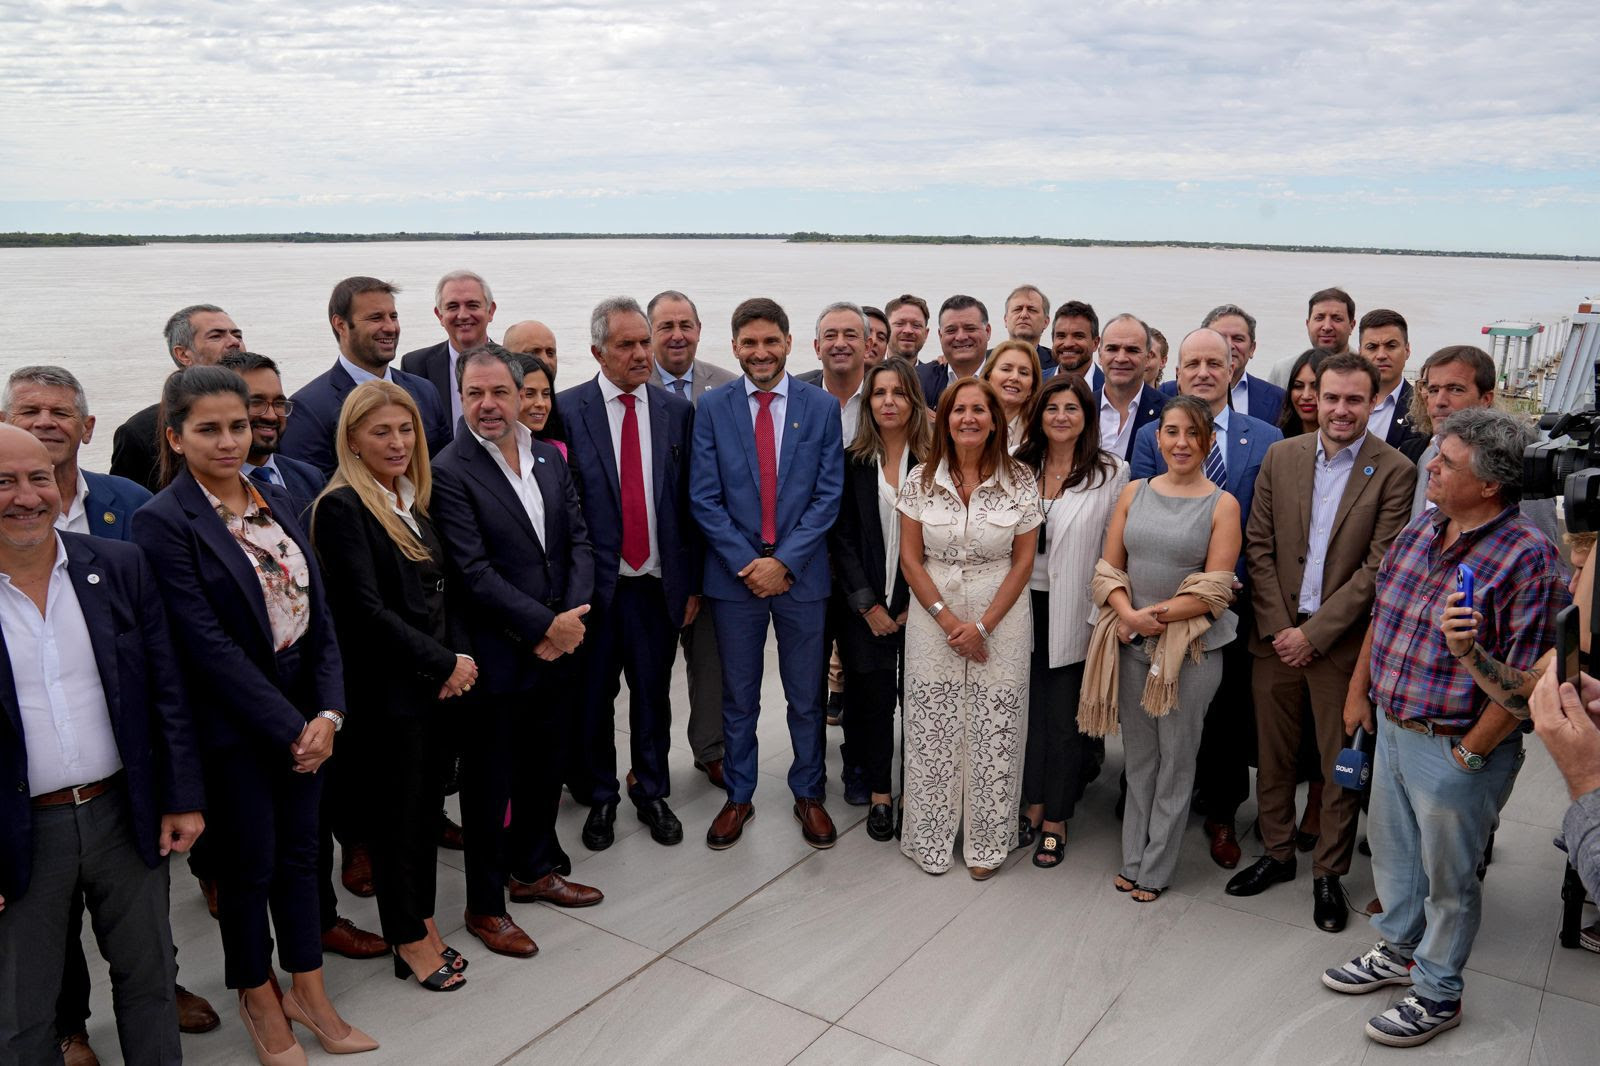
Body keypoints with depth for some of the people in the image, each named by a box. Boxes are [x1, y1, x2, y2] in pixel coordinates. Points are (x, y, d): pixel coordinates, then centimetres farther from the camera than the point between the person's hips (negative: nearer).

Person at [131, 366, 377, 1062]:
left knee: (299, 854, 16)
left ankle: (309, 994, 32)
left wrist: (327, 713, -8)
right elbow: (207, 645, -17)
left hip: (305, 714, 5)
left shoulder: (276, 501, 6)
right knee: (249, 865, 11)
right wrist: (289, 728, -16)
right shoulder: (162, 521, -13)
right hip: (233, 724, -5)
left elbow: (318, 613, 3)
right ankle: (259, 1001, 33)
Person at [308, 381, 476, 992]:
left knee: (427, 805, 15)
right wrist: (444, 663, -14)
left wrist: (458, 655, -3)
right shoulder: (342, 507, -14)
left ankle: (419, 926, 30)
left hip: (433, 686, 7)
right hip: (385, 690, -7)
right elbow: (365, 609, -18)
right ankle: (411, 942, 23)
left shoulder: (414, 501, 10)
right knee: (397, 814, 7)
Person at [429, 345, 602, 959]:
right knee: (488, 783, 8)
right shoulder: (450, 472, -14)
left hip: (554, 650, 6)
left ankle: (535, 869, 41)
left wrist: (571, 618, -9)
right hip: (494, 657, -6)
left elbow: (578, 541, 5)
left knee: (544, 770, 20)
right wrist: (545, 625, -19)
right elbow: (474, 572, -19)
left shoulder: (549, 459, 7)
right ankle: (485, 906, 24)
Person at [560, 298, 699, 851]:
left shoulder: (677, 410, 4)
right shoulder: (568, 410, -5)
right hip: (594, 586, -2)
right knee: (592, 698, 11)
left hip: (657, 584, 2)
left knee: (653, 696, 13)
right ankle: (599, 798, 30)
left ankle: (652, 793, 31)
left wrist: (692, 581, 4)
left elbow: (690, 503, 5)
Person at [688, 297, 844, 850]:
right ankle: (738, 796, 28)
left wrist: (784, 561, -13)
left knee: (806, 697, 12)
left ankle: (808, 795, 29)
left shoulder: (821, 406, 0)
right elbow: (704, 497, -3)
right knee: (738, 698, 12)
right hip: (734, 575, 0)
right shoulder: (713, 406, 0)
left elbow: (828, 494, -4)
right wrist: (746, 563, -12)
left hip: (801, 574, 0)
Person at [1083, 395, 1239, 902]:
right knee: (1138, 756, 14)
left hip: (1191, 647, -3)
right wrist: (1127, 613, -14)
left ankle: (1155, 869, 22)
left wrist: (1156, 615, -17)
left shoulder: (1222, 505, -5)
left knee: (1176, 759, 8)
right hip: (1130, 644, 3)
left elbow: (1214, 590, -11)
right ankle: (1133, 858, 29)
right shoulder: (1134, 493, 5)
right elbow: (1109, 569, 3)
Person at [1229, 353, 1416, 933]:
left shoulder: (1395, 472, -8)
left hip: (1342, 641, -3)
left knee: (1341, 765, 8)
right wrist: (1277, 627, -6)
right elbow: (1258, 546, 2)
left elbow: (1379, 567, -11)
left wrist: (1314, 633, -14)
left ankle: (1329, 873, 25)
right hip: (1277, 634, 3)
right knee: (1273, 755, 14)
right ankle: (1276, 853, 32)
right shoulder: (1281, 456, 3)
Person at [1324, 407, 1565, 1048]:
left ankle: (1438, 994, 32)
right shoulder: (1419, 532, 1)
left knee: (1448, 876, 12)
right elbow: (1381, 616, 12)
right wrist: (1359, 691, 14)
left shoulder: (1526, 557, -22)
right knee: (1391, 848, 23)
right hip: (1392, 727, 7)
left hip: (1457, 748, -7)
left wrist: (1471, 752, -18)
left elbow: (1522, 676, -22)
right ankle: (1399, 950, 46)